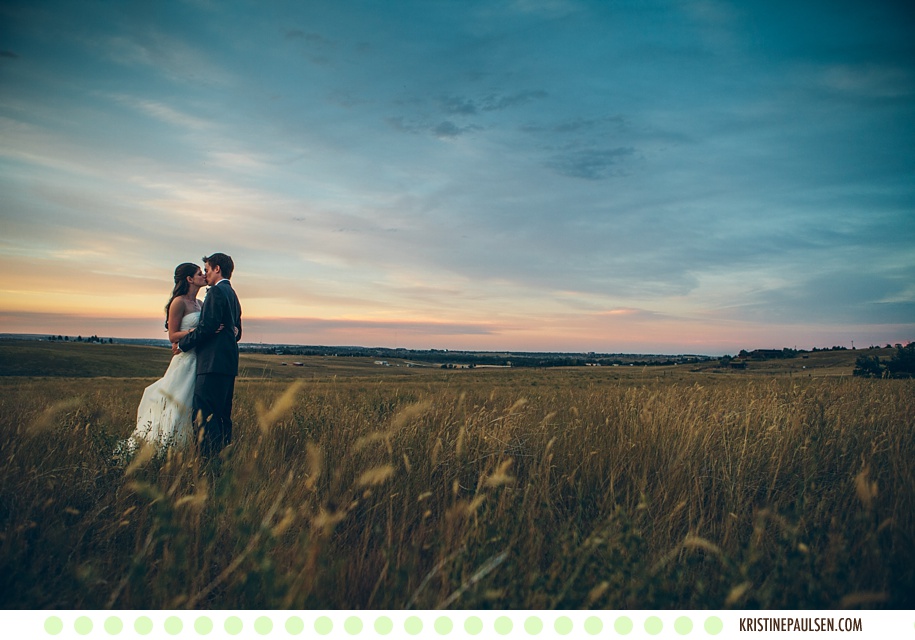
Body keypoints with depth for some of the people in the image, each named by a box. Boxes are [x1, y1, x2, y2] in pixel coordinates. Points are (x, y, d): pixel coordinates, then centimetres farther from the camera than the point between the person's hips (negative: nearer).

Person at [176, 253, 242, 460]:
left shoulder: (216, 291, -7)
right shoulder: (232, 295, 22)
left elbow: (207, 326, -16)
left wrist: (183, 345, -4)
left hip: (212, 364, -10)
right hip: (228, 364, 10)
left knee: (205, 415, -11)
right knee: (223, 416, 13)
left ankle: (210, 457, -14)